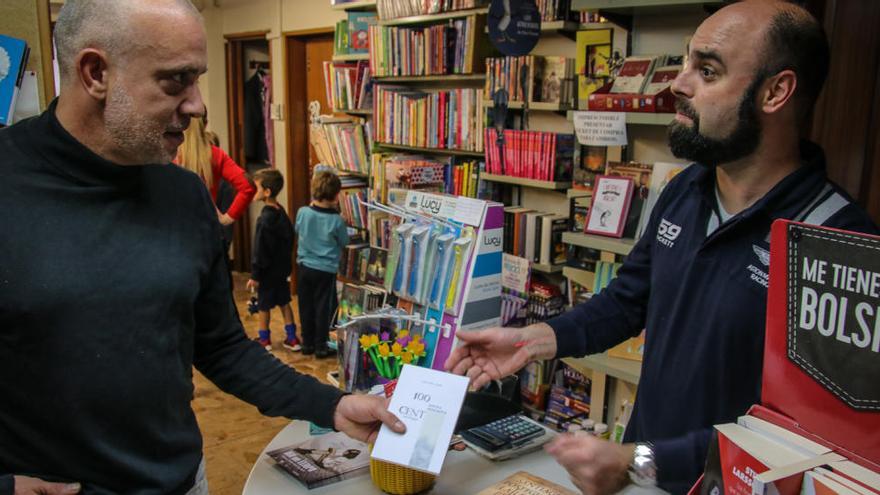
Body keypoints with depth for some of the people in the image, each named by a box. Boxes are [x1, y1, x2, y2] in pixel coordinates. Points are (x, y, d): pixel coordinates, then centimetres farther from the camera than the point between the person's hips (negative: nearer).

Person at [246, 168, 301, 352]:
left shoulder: (264, 219, -23)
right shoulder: (282, 213, 2)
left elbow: (259, 250, -21)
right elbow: (290, 239, 11)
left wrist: (255, 275, -15)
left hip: (268, 270, -8)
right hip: (282, 268, 8)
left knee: (264, 305, 9)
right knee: (284, 302, 15)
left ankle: (264, 339, 23)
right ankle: (292, 338, 18)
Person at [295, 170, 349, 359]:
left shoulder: (302, 212, -9)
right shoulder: (336, 220, -18)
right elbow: (344, 242, -1)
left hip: (304, 267, 3)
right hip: (326, 270, -3)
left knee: (306, 306, 15)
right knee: (323, 308, 8)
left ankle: (307, 343, 25)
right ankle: (320, 346, 15)